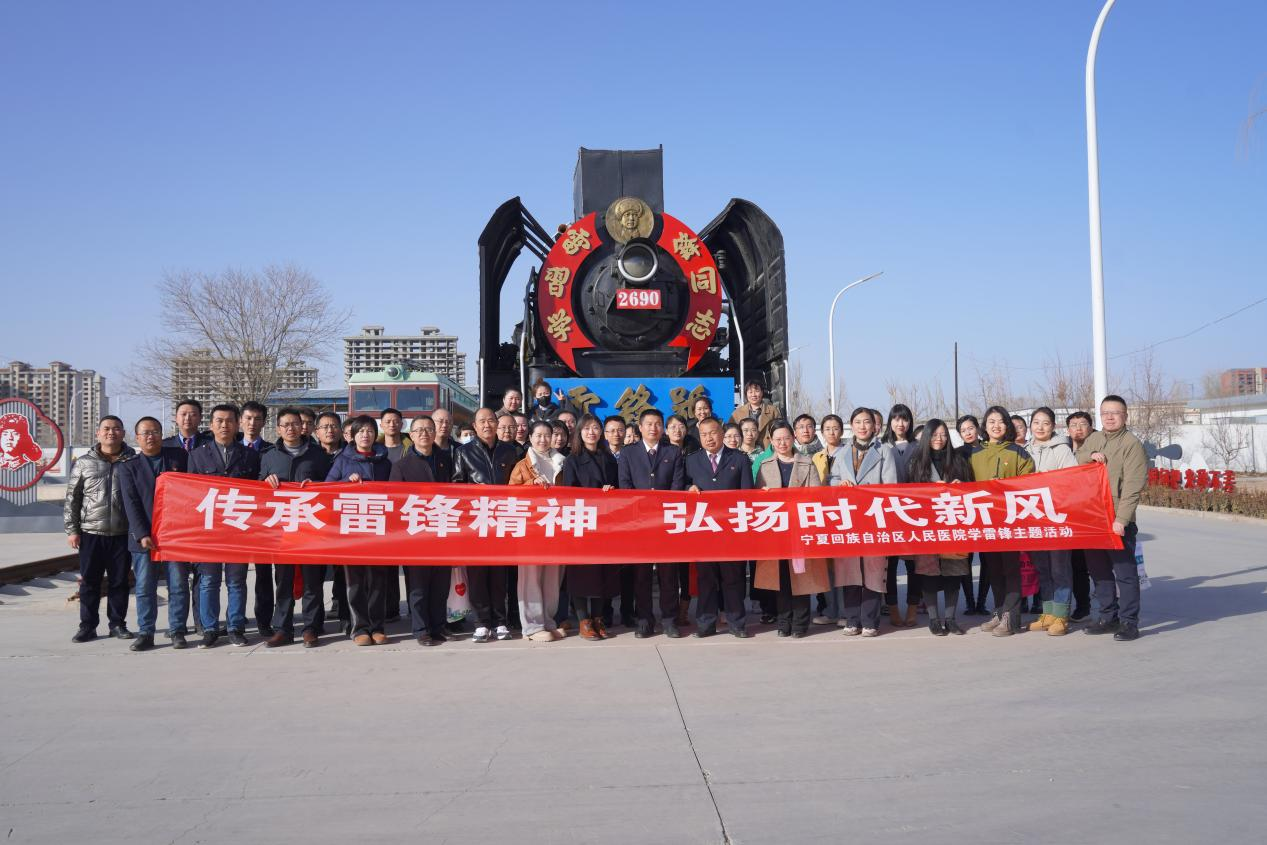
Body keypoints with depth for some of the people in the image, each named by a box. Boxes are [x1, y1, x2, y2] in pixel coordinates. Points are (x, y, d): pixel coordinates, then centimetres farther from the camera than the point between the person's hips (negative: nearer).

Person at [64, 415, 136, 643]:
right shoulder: (84, 462, 5)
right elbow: (72, 498, 6)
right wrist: (71, 530, 0)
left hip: (123, 534, 0)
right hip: (91, 533, 1)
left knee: (119, 581, 7)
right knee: (89, 581, 5)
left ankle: (117, 624, 17)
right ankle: (87, 626, 14)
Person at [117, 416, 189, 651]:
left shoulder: (179, 456, 7)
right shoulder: (128, 467, 6)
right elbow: (131, 504, -1)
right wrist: (142, 534, -12)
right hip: (145, 538, 0)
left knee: (179, 586, 3)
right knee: (145, 588, 4)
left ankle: (177, 631, 10)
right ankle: (145, 633, 11)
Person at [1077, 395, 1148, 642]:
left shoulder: (1132, 444, -7)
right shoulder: (1093, 439, 13)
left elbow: (1133, 486, -13)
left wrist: (1121, 519, -20)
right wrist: (1091, 455, -5)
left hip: (1118, 521, -6)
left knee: (1125, 572, -1)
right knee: (1098, 570, 13)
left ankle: (1129, 622, 6)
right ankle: (1108, 617, 24)